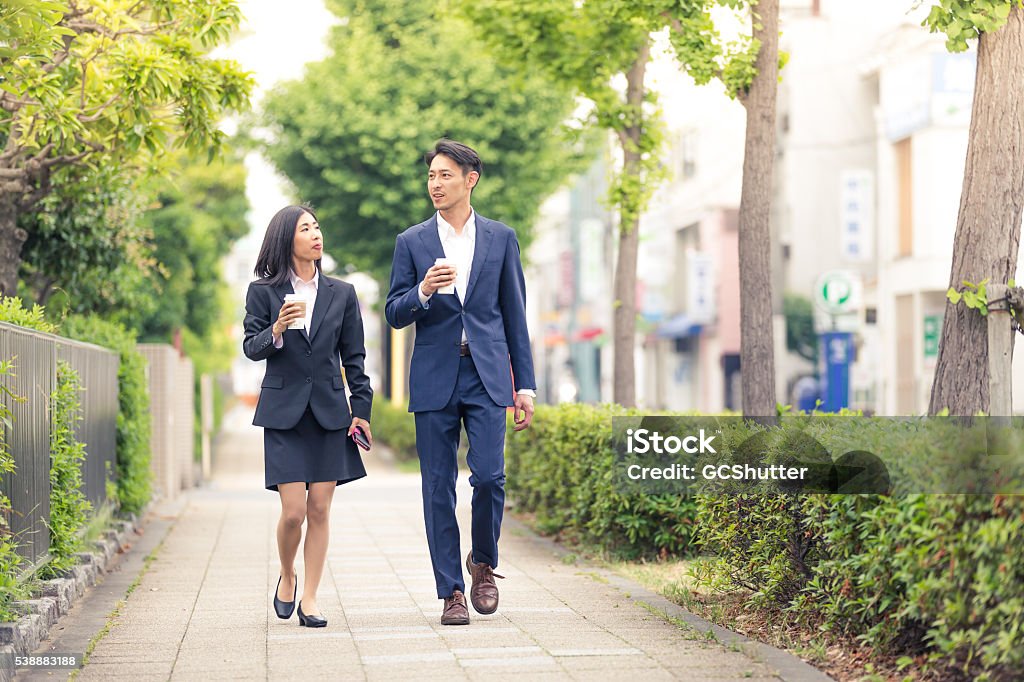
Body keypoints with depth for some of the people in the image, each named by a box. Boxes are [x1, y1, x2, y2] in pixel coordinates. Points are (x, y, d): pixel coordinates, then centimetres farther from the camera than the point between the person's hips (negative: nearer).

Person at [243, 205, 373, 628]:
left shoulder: (341, 294, 8)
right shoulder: (263, 292, 2)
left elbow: (354, 356, 9)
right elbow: (250, 347, 0)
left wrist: (362, 408, 2)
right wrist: (276, 332, -21)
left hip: (329, 412, 2)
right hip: (284, 411, -2)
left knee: (320, 509, 0)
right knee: (293, 510, -8)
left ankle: (310, 599, 8)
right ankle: (286, 577, 20)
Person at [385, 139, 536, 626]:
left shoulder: (500, 238, 8)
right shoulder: (411, 242, 7)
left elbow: (515, 314, 10)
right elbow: (394, 314, 6)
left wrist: (525, 385, 5)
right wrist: (423, 291, -16)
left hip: (487, 377, 0)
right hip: (434, 380, 0)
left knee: (489, 476, -11)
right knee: (439, 488, 1)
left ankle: (483, 563, 16)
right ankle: (451, 593, 9)